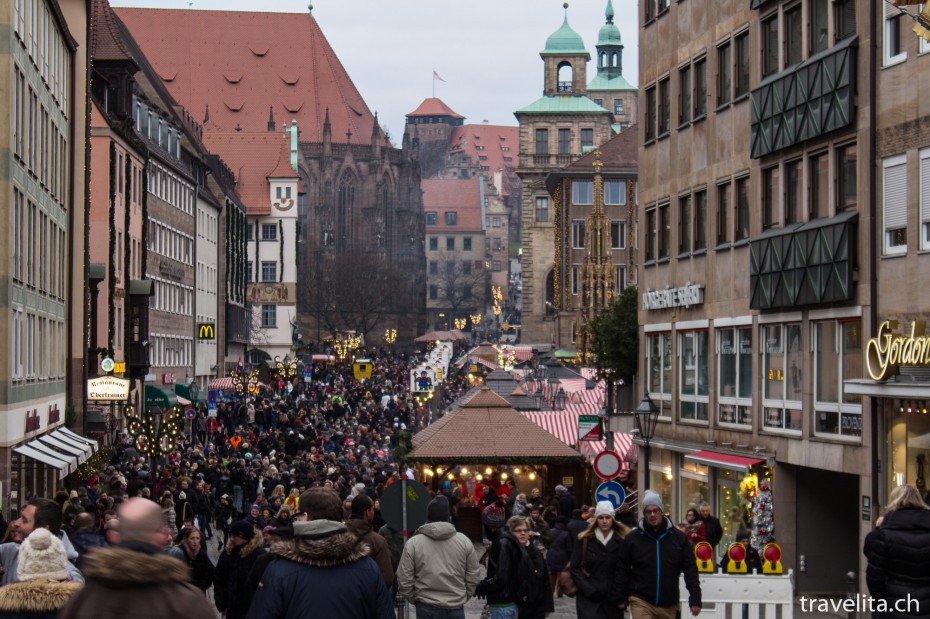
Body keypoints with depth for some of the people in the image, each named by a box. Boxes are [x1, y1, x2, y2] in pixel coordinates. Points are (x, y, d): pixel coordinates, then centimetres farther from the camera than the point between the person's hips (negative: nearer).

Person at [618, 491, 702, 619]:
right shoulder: (632, 538, 0)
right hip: (641, 602, -2)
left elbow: (690, 569, 4)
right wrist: (622, 598, 4)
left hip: (669, 604, 2)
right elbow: (623, 569, 5)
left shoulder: (679, 538, 3)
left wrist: (695, 599, -1)